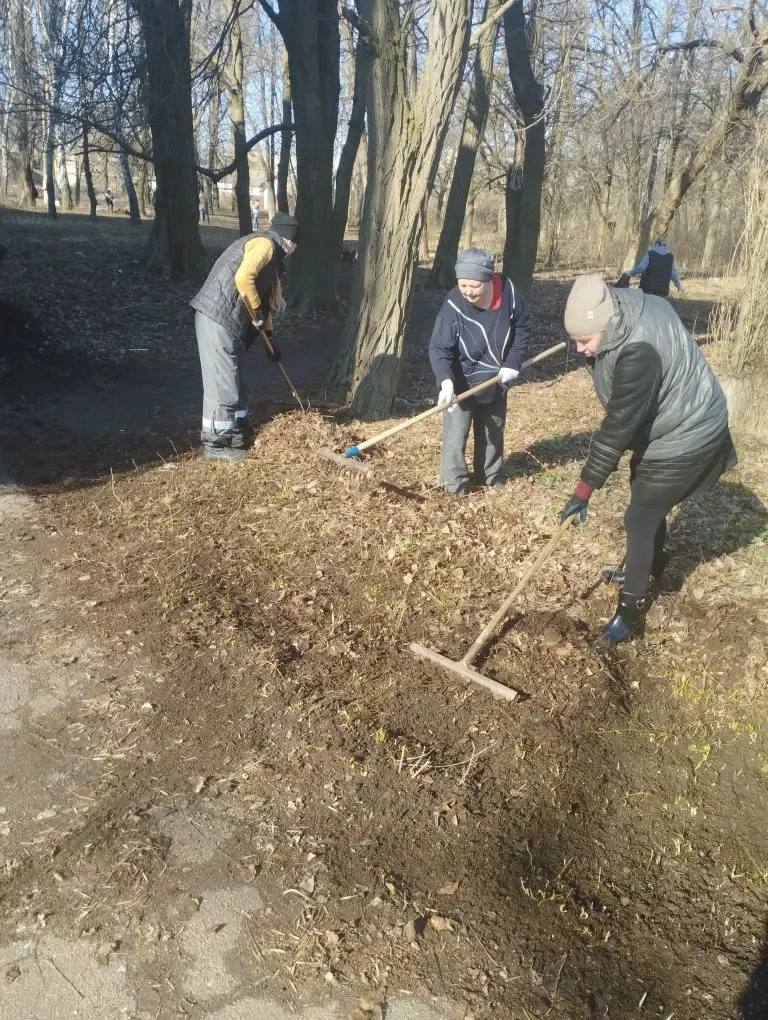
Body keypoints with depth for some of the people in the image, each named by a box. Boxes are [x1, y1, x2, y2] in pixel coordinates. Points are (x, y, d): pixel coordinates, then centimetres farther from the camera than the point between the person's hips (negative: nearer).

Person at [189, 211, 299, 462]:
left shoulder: (270, 254, 23)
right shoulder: (265, 244, -8)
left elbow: (265, 295, 29)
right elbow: (243, 278, -24)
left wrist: (269, 337, 29)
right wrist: (256, 311, -11)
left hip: (228, 321, 10)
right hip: (218, 319, -10)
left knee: (232, 379, 18)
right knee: (222, 383, -5)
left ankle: (237, 432, 29)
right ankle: (215, 444, 3)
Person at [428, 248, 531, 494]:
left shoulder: (508, 293, -17)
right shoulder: (453, 308, -28)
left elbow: (522, 328, -1)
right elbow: (438, 348, -28)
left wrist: (512, 363, -10)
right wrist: (445, 381, -44)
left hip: (496, 380, 4)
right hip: (461, 382, -4)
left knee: (493, 431, 18)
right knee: (456, 434, -6)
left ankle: (490, 476, 36)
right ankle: (455, 483, 10)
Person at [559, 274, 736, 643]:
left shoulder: (638, 353, -38)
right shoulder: (638, 308, -10)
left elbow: (617, 428, -33)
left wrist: (583, 490, -28)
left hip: (683, 440, -10)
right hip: (669, 423, 10)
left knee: (639, 520, -3)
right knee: (649, 504, 26)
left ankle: (631, 611, 11)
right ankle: (652, 565, 51)